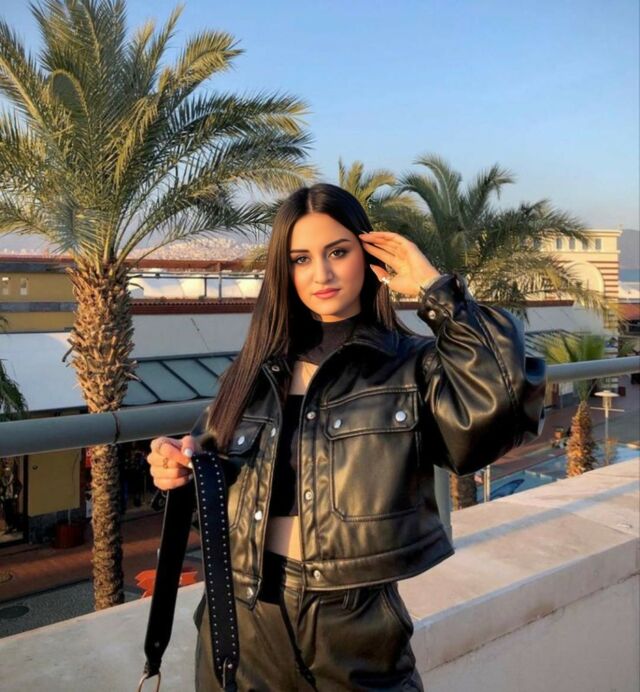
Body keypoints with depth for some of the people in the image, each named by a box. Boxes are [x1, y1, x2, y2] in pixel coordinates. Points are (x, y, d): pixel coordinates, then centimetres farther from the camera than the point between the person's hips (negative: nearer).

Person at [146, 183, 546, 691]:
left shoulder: (412, 367, -8)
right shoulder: (257, 367, 4)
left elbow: (507, 400, -28)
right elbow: (215, 470, 16)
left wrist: (435, 288, -19)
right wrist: (181, 463, -7)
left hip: (355, 630, -3)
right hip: (241, 618, 4)